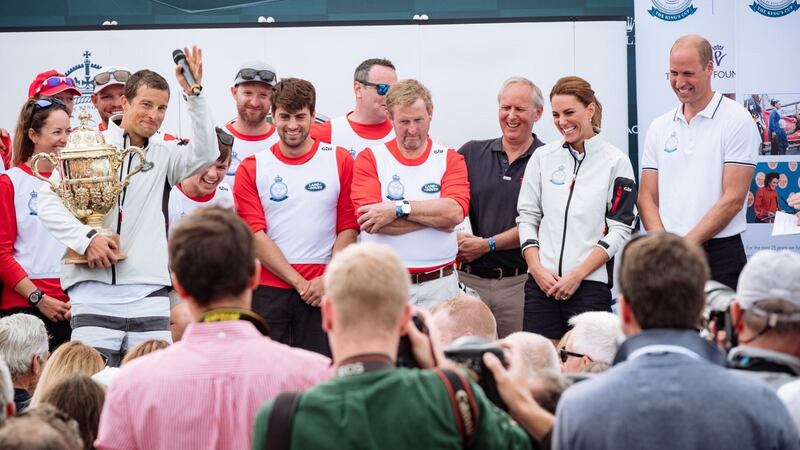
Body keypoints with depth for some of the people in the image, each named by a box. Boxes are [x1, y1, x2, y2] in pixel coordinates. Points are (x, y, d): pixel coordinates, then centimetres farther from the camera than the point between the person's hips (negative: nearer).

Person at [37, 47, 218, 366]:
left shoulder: (164, 154, 13)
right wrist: (86, 238, -13)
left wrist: (194, 95, -13)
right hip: (94, 290, -2)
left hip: (149, 294, 2)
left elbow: (205, 154, -7)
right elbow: (48, 201, 0)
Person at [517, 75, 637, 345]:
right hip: (542, 283, 3)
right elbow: (527, 217, 11)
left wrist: (577, 274, -10)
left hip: (591, 285, -3)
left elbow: (620, 230, -3)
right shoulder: (543, 158, 11)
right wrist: (537, 269, -3)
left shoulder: (616, 162, 1)